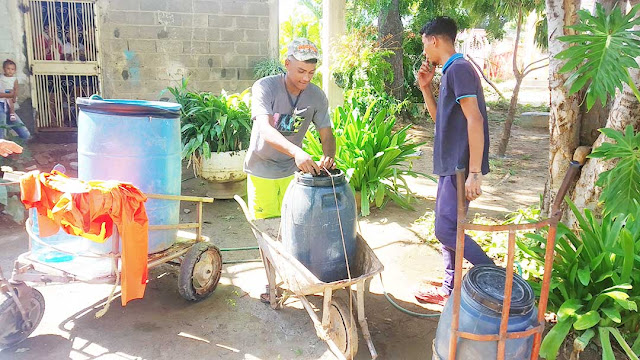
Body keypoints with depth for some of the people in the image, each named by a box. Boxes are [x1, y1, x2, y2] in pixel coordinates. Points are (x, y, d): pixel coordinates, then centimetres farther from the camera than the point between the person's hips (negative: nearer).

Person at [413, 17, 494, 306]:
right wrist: (425, 87, 15)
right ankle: (450, 290, 24)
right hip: (451, 165, 10)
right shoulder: (451, 72, 18)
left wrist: (474, 173, -25)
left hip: (460, 167, -10)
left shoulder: (459, 68, -14)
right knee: (446, 227, 13)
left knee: (447, 230, -9)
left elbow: (475, 120, -22)